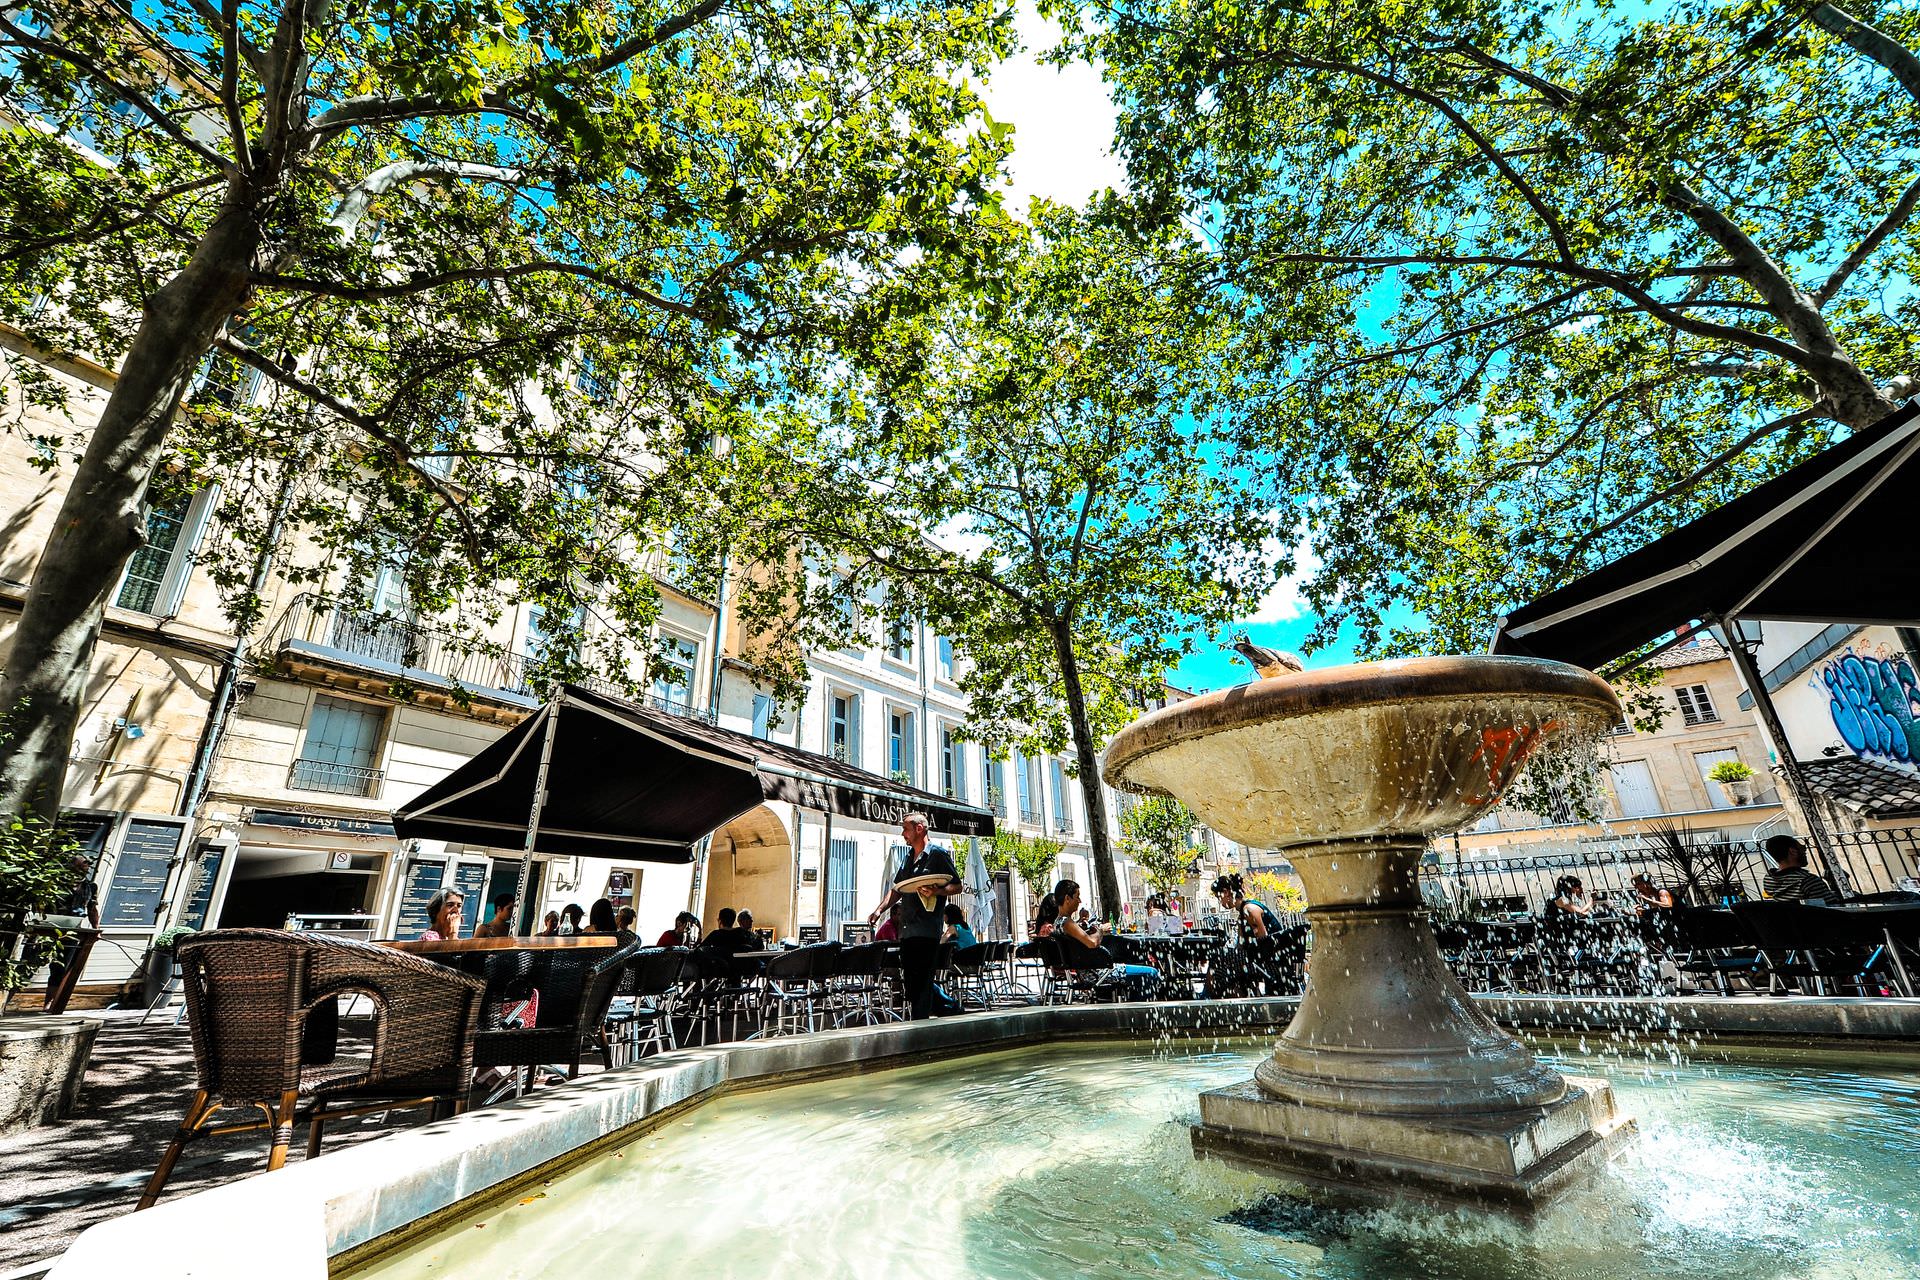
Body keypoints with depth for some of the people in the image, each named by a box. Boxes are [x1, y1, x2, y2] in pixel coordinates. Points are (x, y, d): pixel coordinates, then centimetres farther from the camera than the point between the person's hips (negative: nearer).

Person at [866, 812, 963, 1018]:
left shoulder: (939, 854, -5)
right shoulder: (908, 857, 17)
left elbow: (957, 886, -5)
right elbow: (897, 889, 21)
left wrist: (936, 891, -21)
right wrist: (880, 910, 9)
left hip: (927, 930, -7)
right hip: (907, 929, 8)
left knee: (922, 981, -5)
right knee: (909, 981, 10)